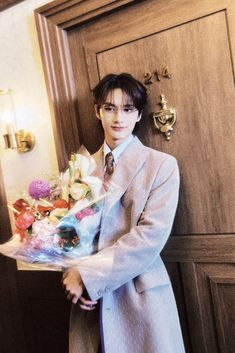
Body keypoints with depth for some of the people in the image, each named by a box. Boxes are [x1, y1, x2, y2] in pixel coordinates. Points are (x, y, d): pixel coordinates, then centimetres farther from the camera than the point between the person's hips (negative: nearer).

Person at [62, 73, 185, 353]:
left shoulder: (162, 165, -7)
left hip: (141, 296, -3)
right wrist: (74, 276, -12)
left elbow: (152, 234, -15)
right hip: (91, 298, 3)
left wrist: (88, 275, -16)